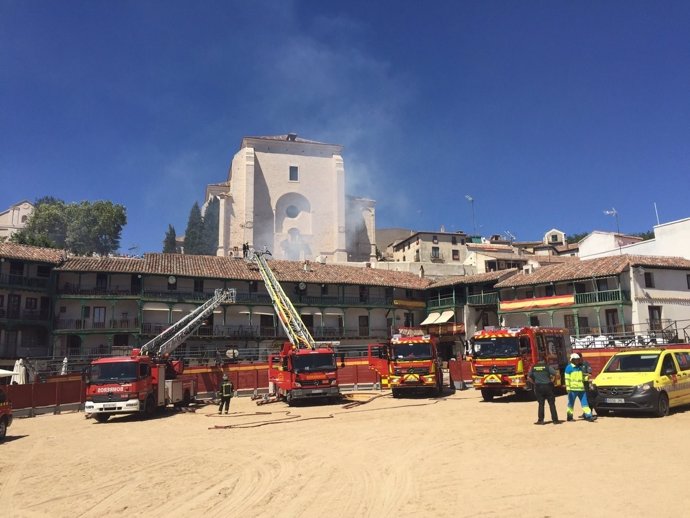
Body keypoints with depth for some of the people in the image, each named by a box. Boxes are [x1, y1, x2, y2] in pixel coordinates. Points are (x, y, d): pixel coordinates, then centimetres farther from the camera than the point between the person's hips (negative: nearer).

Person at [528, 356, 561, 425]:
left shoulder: (533, 367, 6)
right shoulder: (547, 366, -4)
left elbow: (529, 376, 8)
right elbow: (555, 374, -13)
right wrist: (552, 380, 0)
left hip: (538, 387, 3)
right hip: (547, 386, -3)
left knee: (541, 404, 10)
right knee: (552, 404, 6)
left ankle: (540, 420, 8)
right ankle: (555, 420, 7)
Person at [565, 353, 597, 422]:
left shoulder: (580, 367, 16)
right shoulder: (569, 368, -6)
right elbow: (567, 378, -9)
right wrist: (568, 387, -13)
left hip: (581, 388, 6)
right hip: (573, 389, -6)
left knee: (584, 402, 3)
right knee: (571, 403, 2)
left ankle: (588, 416, 2)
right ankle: (570, 417, 10)